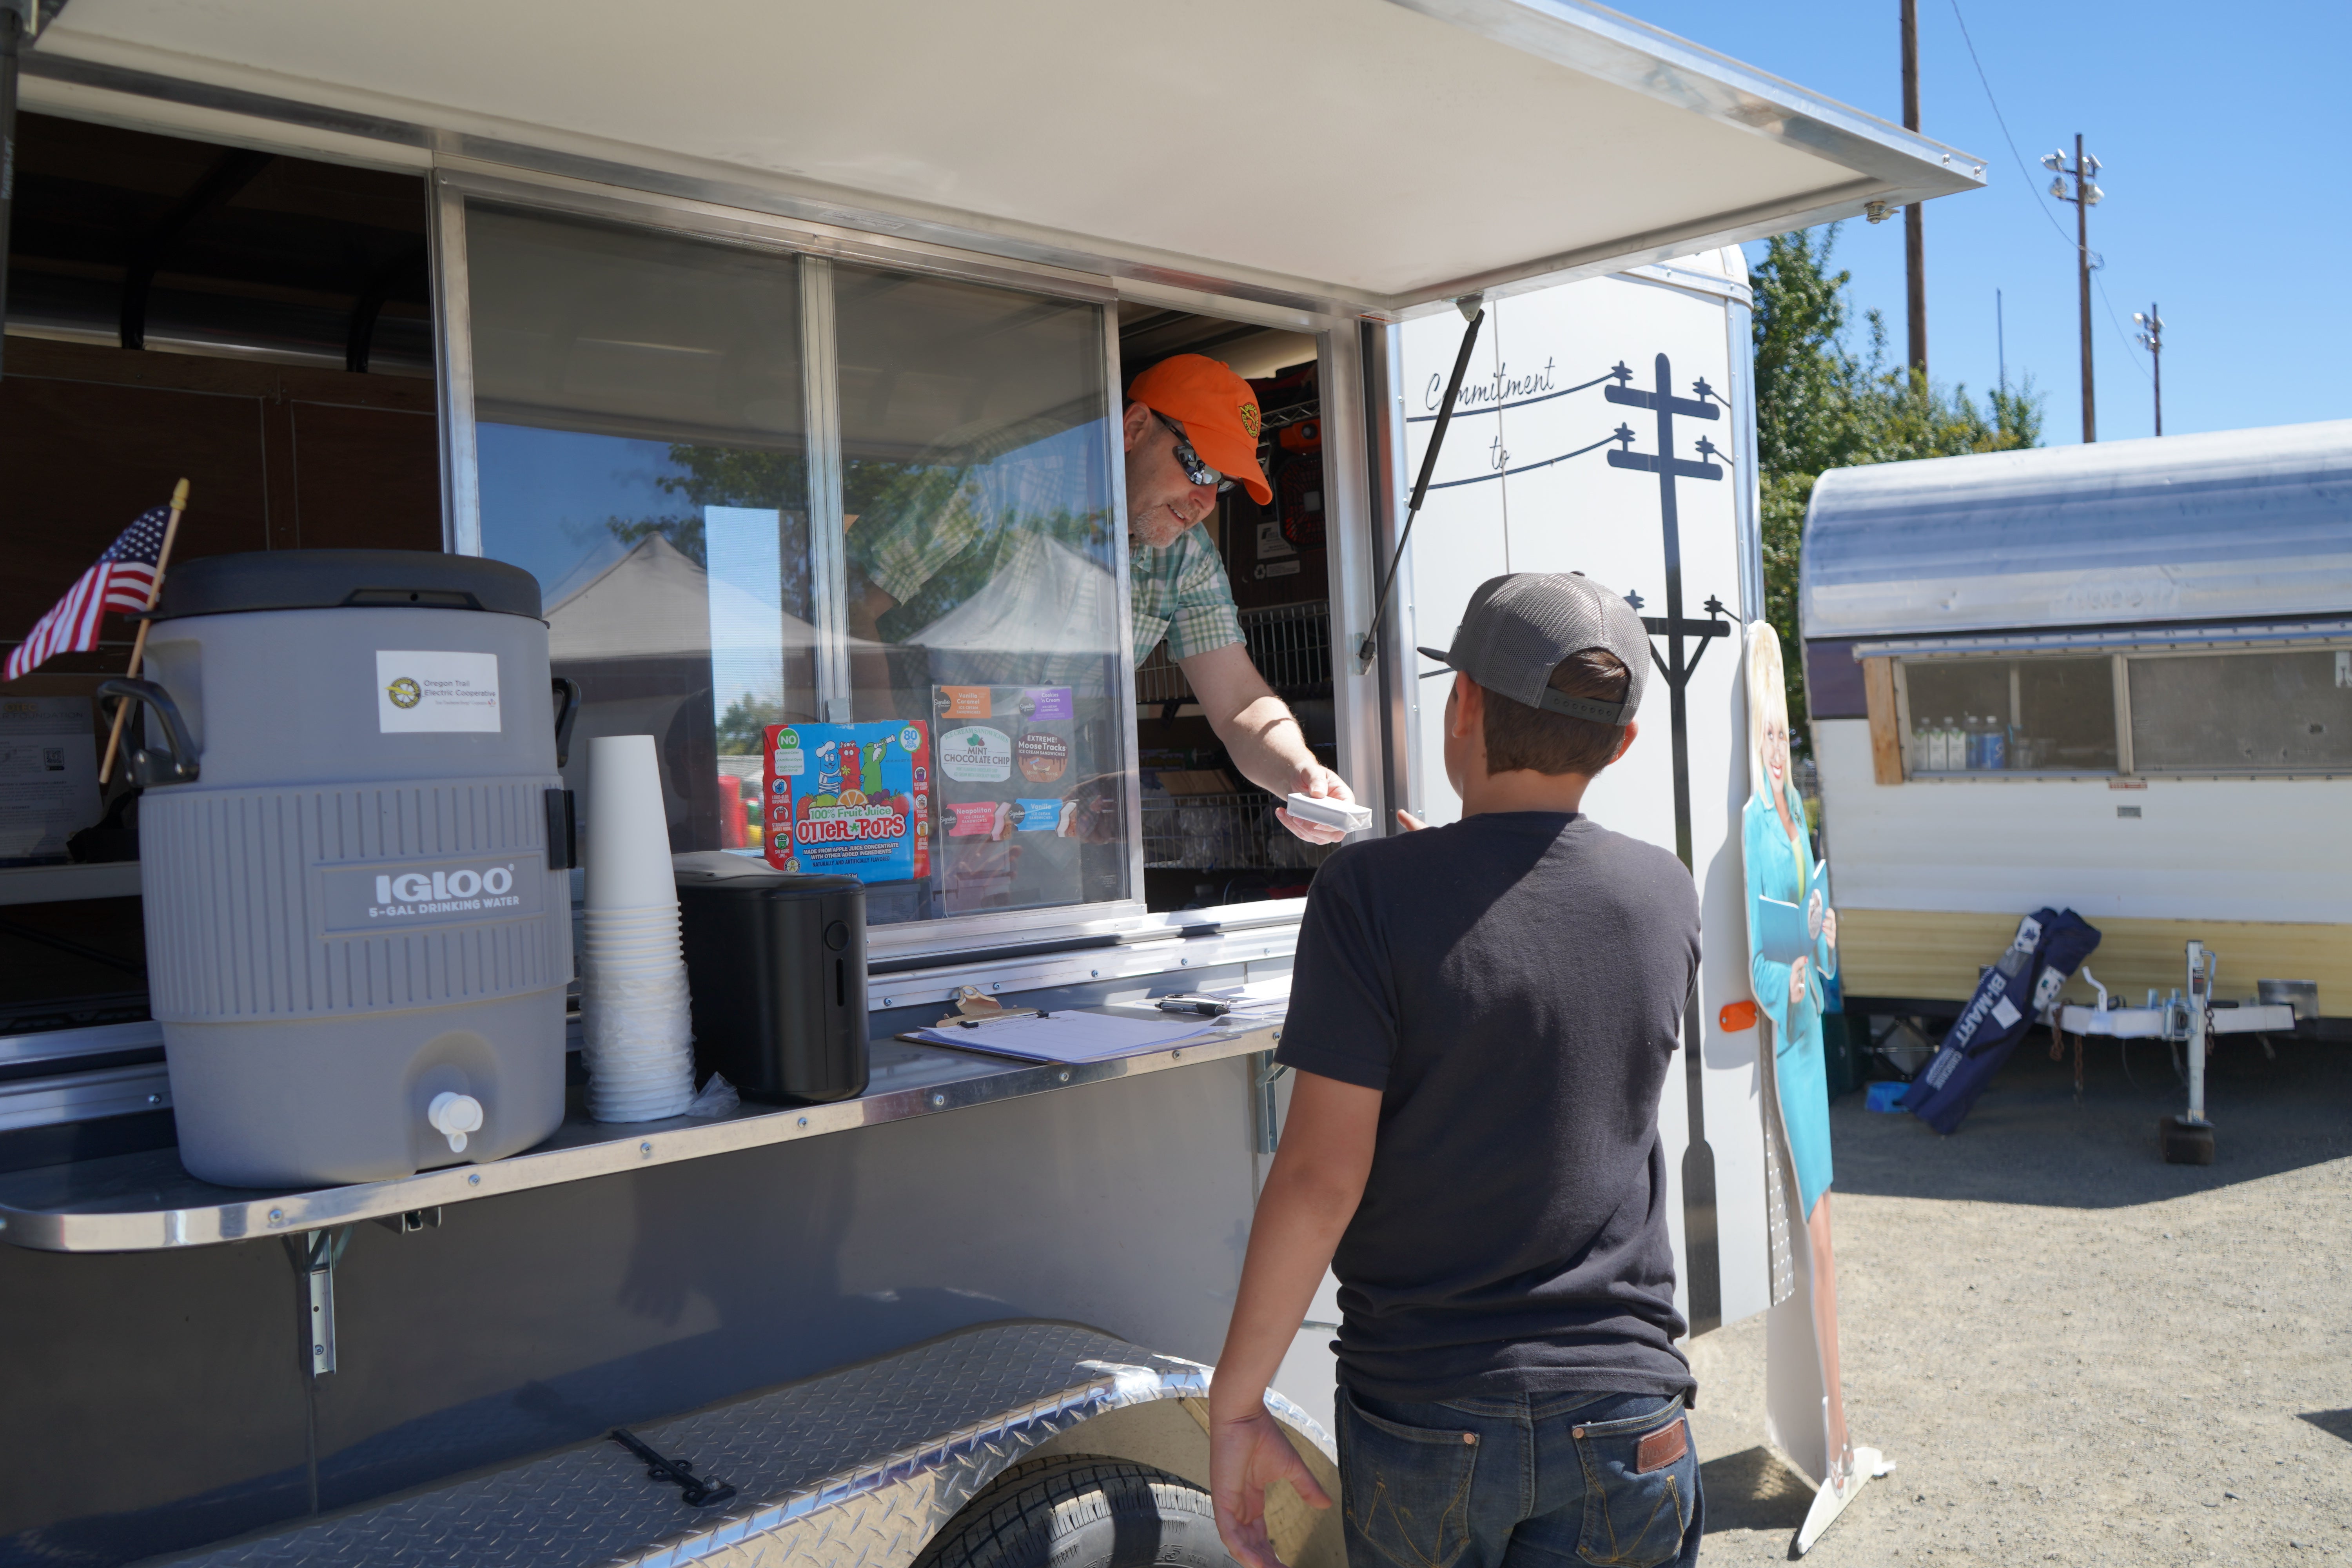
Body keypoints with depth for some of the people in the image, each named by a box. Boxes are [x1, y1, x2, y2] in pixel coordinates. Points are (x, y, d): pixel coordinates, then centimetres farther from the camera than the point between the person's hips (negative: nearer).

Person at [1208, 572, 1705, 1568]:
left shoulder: (1372, 892, -15)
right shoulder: (1664, 896, -1)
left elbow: (1321, 1175, -17)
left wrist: (1234, 1403, -7)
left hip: (1423, 1420, -2)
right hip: (1623, 1423, 3)